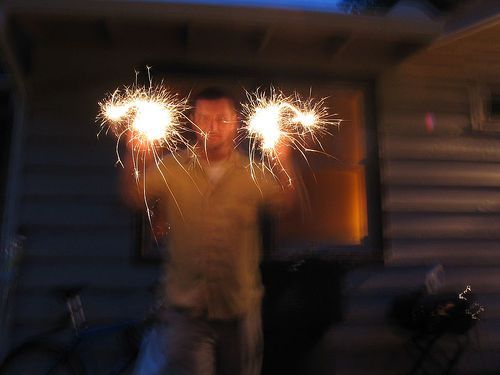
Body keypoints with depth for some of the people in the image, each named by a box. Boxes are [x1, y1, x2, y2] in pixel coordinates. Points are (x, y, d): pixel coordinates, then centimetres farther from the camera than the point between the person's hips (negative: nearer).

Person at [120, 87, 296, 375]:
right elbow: (135, 197, -8)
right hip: (187, 309, -1)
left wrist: (284, 162, -27)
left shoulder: (253, 173, 3)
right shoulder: (171, 168, 2)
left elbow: (283, 203, -11)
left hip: (240, 309, 2)